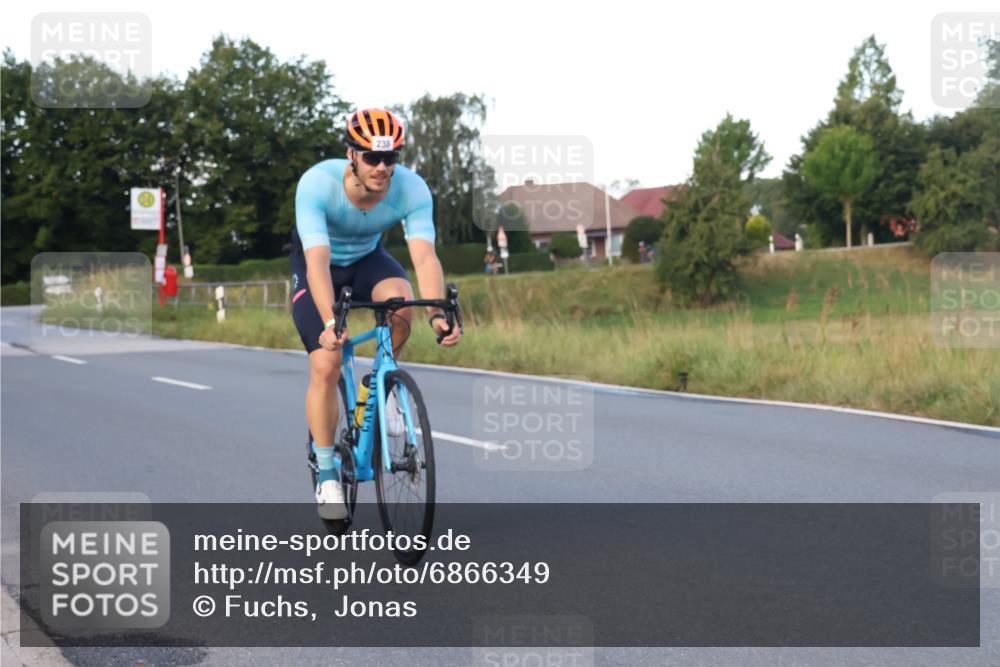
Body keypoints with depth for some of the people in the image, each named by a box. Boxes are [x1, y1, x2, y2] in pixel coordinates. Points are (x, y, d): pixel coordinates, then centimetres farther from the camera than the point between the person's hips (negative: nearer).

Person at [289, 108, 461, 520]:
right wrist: (330, 322, -58)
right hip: (317, 265, -2)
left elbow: (424, 257, -37)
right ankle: (326, 474, 1)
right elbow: (317, 262, -44)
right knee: (325, 365, -16)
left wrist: (438, 314, -53)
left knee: (401, 301, -32)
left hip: (367, 258, 2)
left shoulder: (412, 189, -28)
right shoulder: (317, 184, -35)